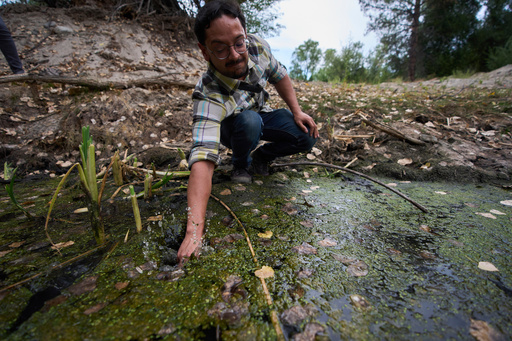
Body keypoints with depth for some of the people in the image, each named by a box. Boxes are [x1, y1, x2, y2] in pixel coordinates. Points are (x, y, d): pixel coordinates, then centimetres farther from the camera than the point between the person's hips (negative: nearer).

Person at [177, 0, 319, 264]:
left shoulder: (257, 46, -24)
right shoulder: (209, 96, -40)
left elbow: (279, 76, -3)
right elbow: (202, 158, -52)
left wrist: (297, 111, -10)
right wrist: (194, 229, -60)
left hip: (261, 115, 4)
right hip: (234, 126, -3)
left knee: (307, 137, -17)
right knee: (249, 120, -38)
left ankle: (261, 157, 9)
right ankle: (240, 164, -5)